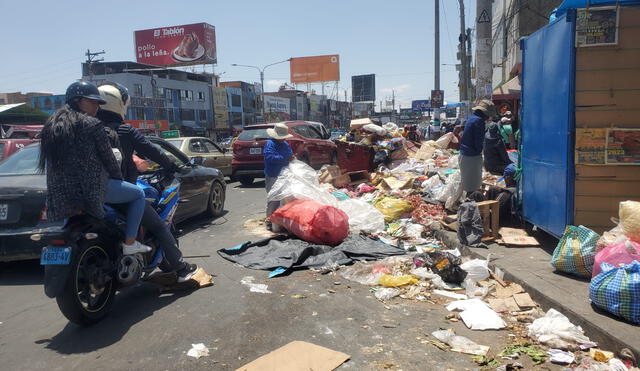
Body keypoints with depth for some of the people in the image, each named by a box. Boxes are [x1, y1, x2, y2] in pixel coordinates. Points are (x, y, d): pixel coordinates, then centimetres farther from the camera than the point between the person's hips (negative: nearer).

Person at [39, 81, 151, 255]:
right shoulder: (92, 125, -7)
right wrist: (119, 178, 11)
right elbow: (108, 158, -5)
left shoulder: (51, 125, 14)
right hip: (92, 187, -7)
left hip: (59, 194, 7)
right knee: (138, 194, 10)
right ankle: (130, 243, 5)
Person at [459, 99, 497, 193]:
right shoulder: (479, 120, -16)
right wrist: (479, 150, 1)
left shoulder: (472, 117, 13)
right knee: (472, 186, -2)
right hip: (472, 157, -10)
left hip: (464, 154, 10)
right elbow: (479, 142, -18)